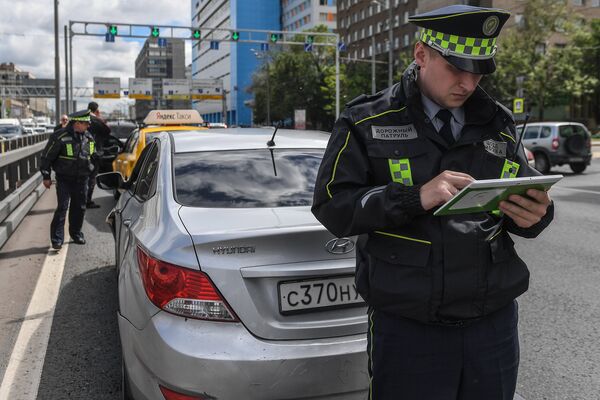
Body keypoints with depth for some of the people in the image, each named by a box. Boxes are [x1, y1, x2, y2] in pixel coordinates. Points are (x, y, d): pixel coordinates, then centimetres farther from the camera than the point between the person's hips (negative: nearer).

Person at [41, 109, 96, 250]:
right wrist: (46, 176, -7)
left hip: (82, 179, 5)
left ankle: (76, 233, 28)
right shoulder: (60, 137, -14)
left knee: (79, 208, 12)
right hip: (64, 179, -5)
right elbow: (47, 156, -8)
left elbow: (93, 156, 20)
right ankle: (57, 239, -3)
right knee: (62, 208, -8)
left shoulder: (89, 138, 4)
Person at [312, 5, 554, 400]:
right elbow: (331, 206, -9)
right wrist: (415, 198, -22)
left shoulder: (498, 123, 8)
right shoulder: (368, 122, -2)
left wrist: (535, 215, -12)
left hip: (494, 322, 4)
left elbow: (528, 204, 13)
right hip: (407, 327, -3)